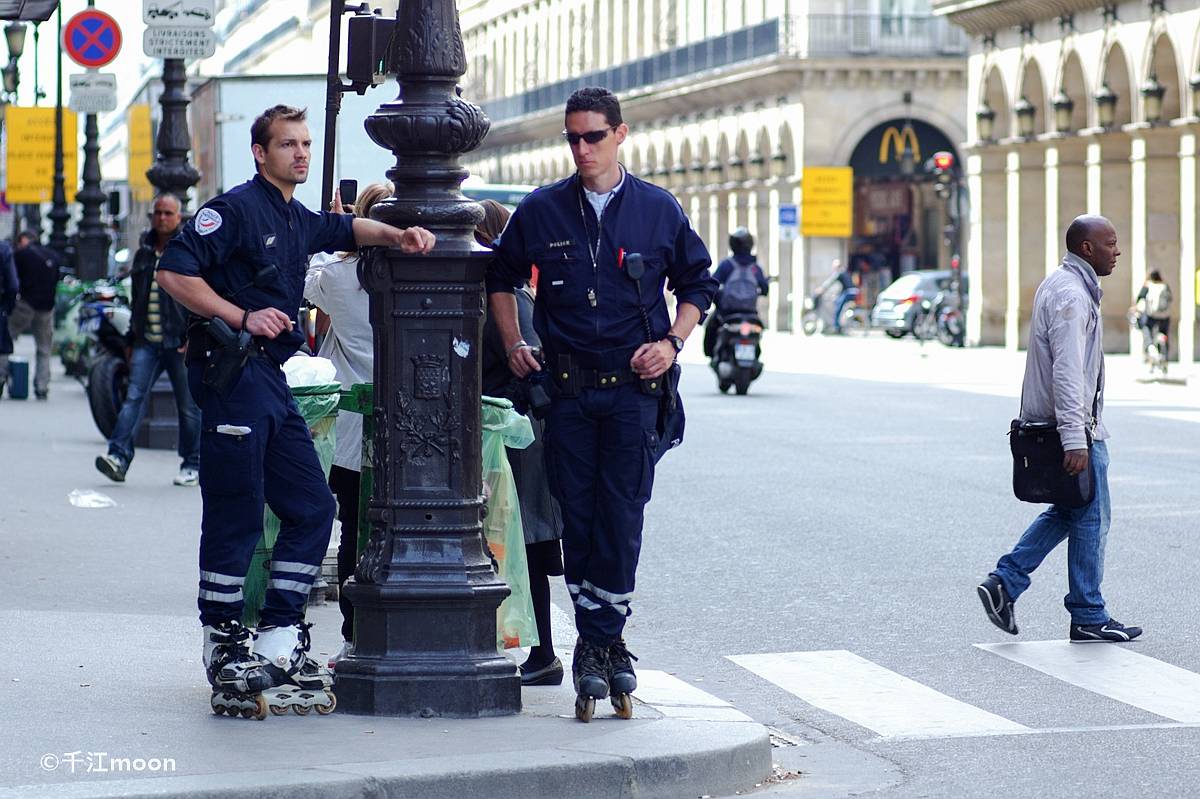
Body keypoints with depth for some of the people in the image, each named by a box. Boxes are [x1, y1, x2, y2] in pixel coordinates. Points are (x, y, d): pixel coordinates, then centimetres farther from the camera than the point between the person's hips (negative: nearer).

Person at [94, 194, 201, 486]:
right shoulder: (144, 251, 17)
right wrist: (131, 338, 23)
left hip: (180, 343, -5)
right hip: (147, 342, 5)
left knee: (189, 406, 3)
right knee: (134, 397, -9)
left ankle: (192, 465, 12)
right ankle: (119, 457, -18)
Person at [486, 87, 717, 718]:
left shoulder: (658, 209, 4)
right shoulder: (541, 210, 6)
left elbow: (697, 284, 14)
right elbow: (501, 277, 20)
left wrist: (671, 342, 0)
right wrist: (513, 344, 9)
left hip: (634, 387, -1)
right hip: (567, 387, 1)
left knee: (622, 518, -5)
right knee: (577, 518, 1)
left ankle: (598, 643, 4)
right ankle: (603, 647, 10)